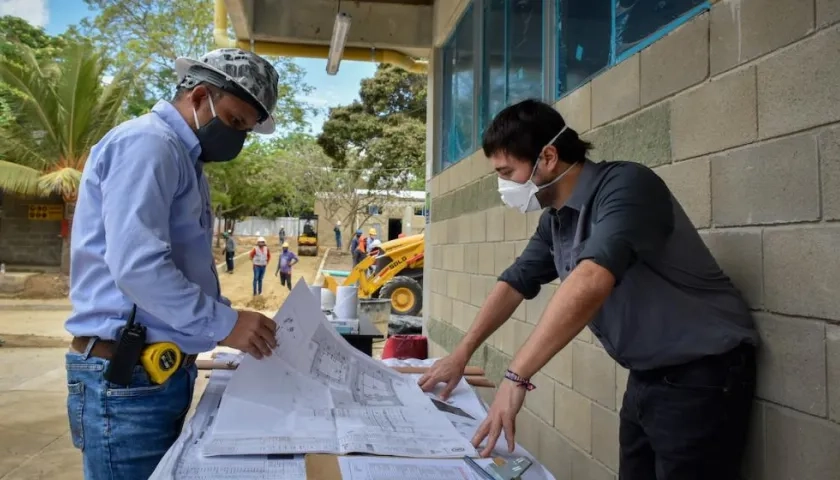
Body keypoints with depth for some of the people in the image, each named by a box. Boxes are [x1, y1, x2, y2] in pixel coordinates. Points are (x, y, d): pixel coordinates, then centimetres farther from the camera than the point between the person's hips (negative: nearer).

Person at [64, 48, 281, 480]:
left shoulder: (183, 158, 17)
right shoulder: (147, 144, -14)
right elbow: (135, 264, -26)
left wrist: (232, 322, 10)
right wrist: (223, 323, -21)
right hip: (126, 375, -10)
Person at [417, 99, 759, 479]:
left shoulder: (626, 186, -23)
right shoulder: (555, 220, 3)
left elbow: (591, 280, -38)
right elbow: (516, 281, 14)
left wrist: (516, 376, -41)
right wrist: (462, 353, 10)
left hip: (702, 373, -8)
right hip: (647, 376, 8)